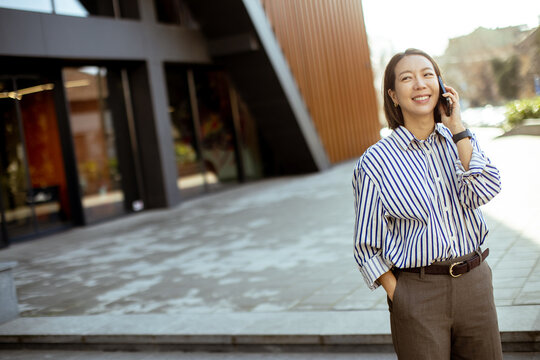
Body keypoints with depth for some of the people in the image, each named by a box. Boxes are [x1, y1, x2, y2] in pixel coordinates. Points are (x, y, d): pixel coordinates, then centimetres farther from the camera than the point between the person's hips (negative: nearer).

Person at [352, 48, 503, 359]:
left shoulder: (462, 139, 5)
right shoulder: (376, 162, -7)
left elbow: (482, 193, -13)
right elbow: (367, 246, -3)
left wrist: (456, 127, -13)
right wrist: (398, 297, -8)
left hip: (474, 281, 4)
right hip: (418, 292, -3)